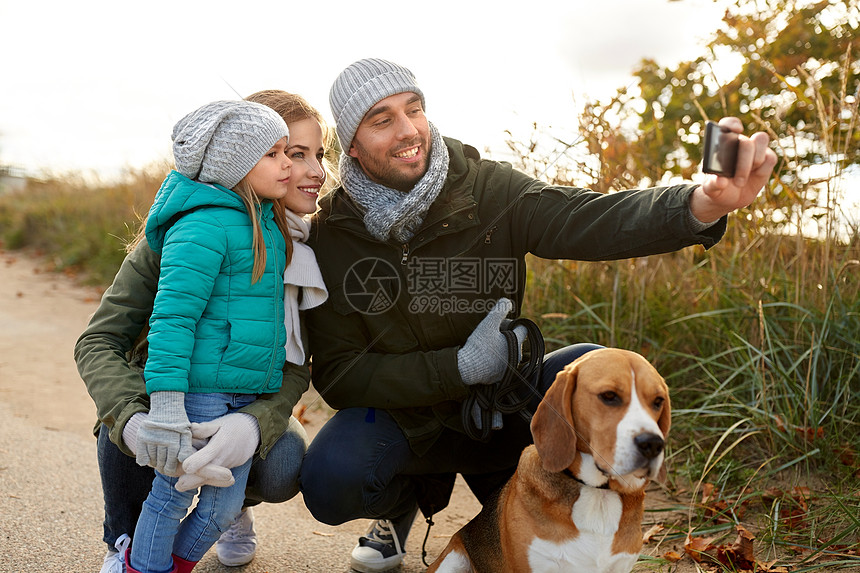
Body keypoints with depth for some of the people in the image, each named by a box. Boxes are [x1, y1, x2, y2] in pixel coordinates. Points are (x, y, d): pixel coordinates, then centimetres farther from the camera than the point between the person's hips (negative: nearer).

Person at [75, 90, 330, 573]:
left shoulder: (308, 247, -15)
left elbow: (294, 366, -22)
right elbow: (98, 342, -24)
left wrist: (254, 422, -47)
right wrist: (133, 420, -47)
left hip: (245, 404, 1)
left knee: (284, 467, -29)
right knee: (123, 421, -34)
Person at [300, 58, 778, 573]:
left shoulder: (488, 190, -13)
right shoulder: (332, 234, -13)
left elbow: (584, 220, -30)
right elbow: (337, 374, -14)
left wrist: (704, 203, -50)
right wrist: (460, 365, -27)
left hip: (498, 404, 1)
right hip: (402, 418, -1)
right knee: (329, 482, -30)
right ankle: (404, 500, 10)